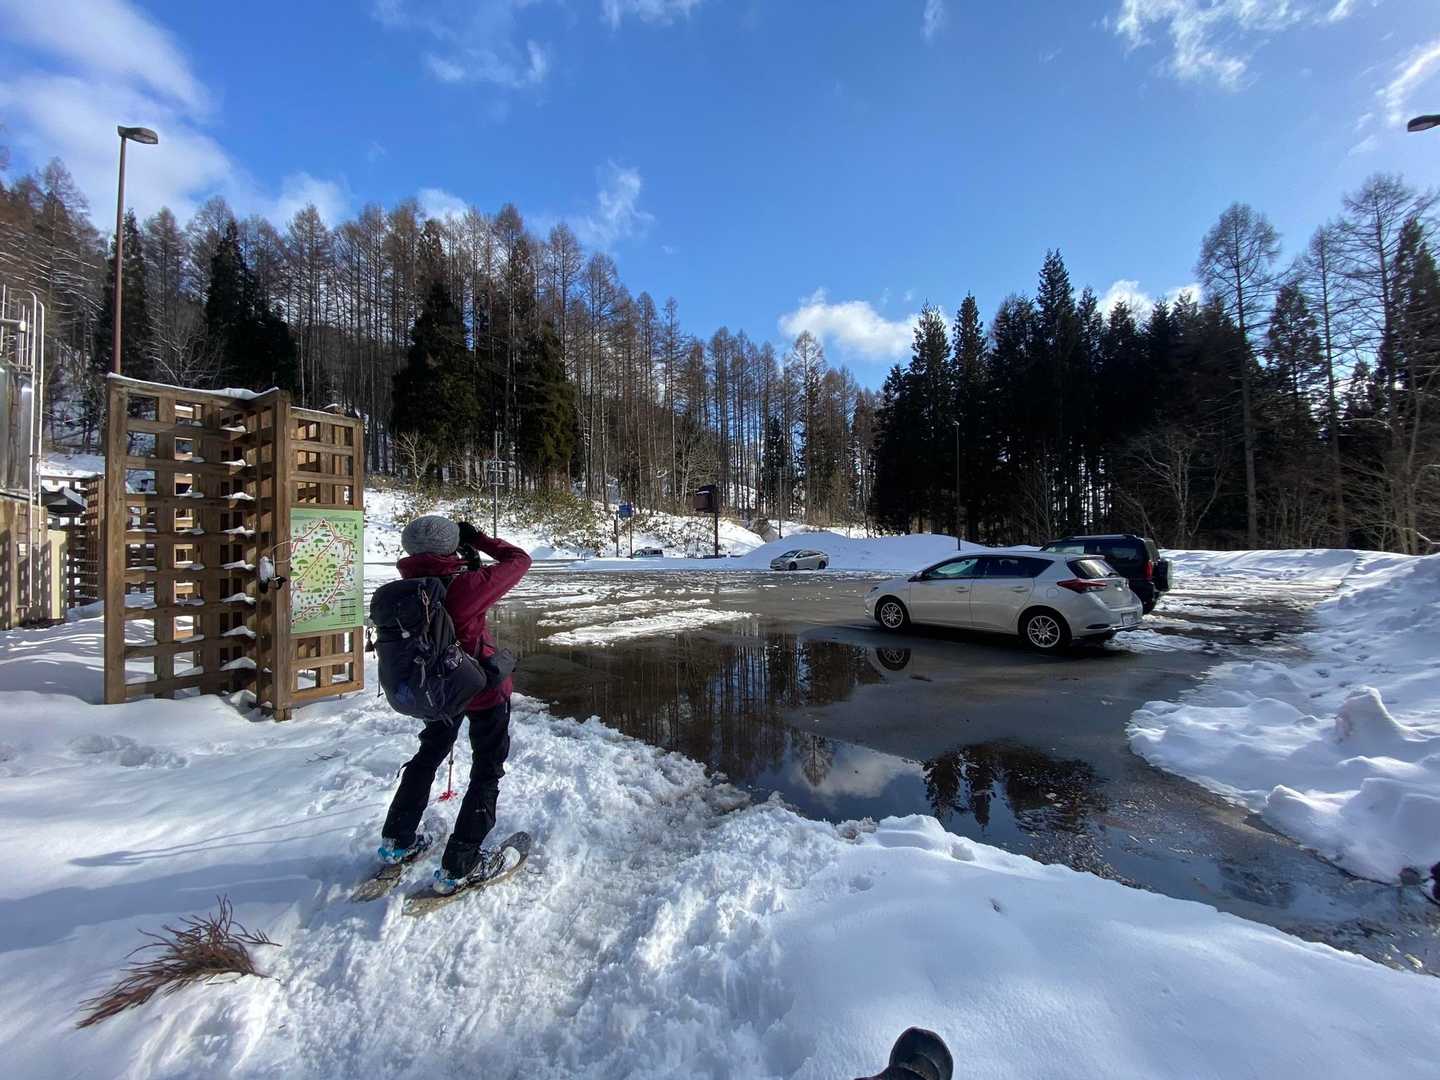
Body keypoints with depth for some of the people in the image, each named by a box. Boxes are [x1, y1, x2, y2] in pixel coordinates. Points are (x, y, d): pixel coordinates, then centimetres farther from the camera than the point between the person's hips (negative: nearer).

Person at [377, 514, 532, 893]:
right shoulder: (465, 585, -30)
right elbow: (520, 560, -18)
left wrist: (466, 562, 2)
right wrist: (478, 538, -8)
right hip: (484, 689, -6)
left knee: (429, 755, 29)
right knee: (487, 772, 11)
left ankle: (397, 840, 42)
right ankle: (457, 866, 16)